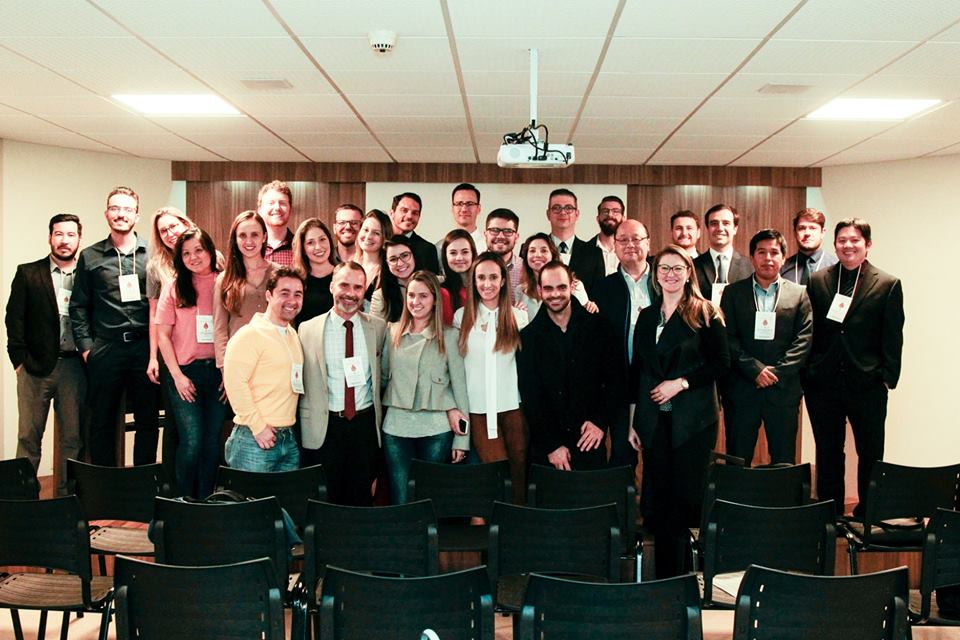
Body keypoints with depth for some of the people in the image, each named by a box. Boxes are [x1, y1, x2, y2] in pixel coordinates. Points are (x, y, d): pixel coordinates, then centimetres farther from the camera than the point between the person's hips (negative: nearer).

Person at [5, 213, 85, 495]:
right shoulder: (28, 273, 5)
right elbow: (14, 318, 2)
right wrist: (20, 360, -5)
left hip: (74, 367, 1)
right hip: (36, 366, -1)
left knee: (73, 438, 6)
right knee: (29, 437, 3)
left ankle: (67, 497, 15)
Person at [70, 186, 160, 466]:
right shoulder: (90, 257, 8)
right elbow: (78, 306, 8)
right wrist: (86, 346, 0)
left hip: (145, 348, 0)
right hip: (105, 349, 1)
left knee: (148, 420, 6)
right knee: (102, 421, 7)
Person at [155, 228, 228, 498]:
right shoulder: (174, 286, 4)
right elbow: (163, 334, 2)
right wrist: (177, 375, -5)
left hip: (218, 371, 1)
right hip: (184, 372, -1)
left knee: (212, 441, 5)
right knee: (192, 440, -8)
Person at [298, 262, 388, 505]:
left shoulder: (378, 327, 5)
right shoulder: (308, 329, 0)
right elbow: (300, 381, 2)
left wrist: (376, 418, 9)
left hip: (365, 424, 2)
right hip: (324, 428, -1)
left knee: (361, 501, 9)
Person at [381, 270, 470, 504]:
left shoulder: (448, 336, 1)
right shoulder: (393, 332, 8)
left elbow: (460, 384, 1)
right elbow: (383, 372, 13)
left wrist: (461, 438, -4)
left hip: (437, 429, -2)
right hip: (397, 427, 2)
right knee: (400, 502, 3)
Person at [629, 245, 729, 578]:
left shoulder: (705, 314, 0)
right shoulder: (647, 317, 13)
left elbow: (721, 361, -5)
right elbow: (637, 371, 13)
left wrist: (681, 382, -14)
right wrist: (631, 422, 10)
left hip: (693, 420, -4)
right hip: (654, 420, 4)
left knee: (686, 496, -1)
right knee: (659, 499, 5)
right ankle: (664, 578, 14)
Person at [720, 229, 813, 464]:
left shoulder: (799, 294, 7)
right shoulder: (733, 293, 6)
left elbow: (803, 341, 0)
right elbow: (727, 339, -2)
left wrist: (776, 372, -11)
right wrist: (756, 369, -12)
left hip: (783, 390, 0)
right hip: (741, 390, 0)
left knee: (784, 463, 6)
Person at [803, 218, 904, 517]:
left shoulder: (888, 285, 0)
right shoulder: (817, 280, 5)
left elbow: (893, 338, -1)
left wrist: (887, 377, -6)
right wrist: (807, 372, -1)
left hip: (867, 385, -2)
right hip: (823, 384, 2)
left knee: (871, 454, 8)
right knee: (828, 453, 12)